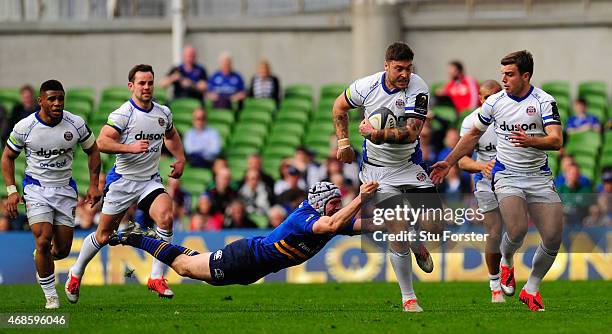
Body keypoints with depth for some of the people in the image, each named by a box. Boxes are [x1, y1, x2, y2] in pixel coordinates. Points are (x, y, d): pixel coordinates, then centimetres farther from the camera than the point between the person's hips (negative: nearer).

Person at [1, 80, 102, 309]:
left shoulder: (76, 124, -7)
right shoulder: (24, 127, -11)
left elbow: (92, 151, 8)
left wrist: (93, 185, 2)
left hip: (65, 189, 2)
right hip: (36, 189, -2)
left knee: (62, 250, 2)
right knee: (43, 241, -19)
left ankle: (41, 259, 41)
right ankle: (50, 296, -4)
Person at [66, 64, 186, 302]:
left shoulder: (163, 113, 6)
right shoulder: (123, 114, -13)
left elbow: (171, 135, 28)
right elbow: (102, 142, -22)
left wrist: (180, 159, 15)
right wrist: (130, 147, -32)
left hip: (150, 181, 4)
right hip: (123, 180, -3)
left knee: (165, 216, -25)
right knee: (104, 235, 6)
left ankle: (157, 277, -20)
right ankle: (76, 274, 32)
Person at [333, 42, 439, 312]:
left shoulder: (418, 89, -16)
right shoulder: (367, 86, -10)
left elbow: (411, 133, -26)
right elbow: (339, 107, 11)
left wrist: (379, 134, -36)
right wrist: (343, 142, 8)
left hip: (409, 165, 1)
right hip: (377, 170, -1)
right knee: (397, 234, -9)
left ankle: (418, 245, 30)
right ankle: (408, 298, 1)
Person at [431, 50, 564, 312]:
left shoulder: (544, 101, -7)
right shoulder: (494, 102, 2)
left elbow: (556, 141, -18)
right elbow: (473, 135, 17)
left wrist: (530, 141, -37)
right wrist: (449, 162, 20)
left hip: (538, 177, 0)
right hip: (507, 175, 0)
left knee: (553, 237, -9)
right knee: (517, 230, -25)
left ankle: (531, 289, 13)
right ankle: (506, 262, 11)